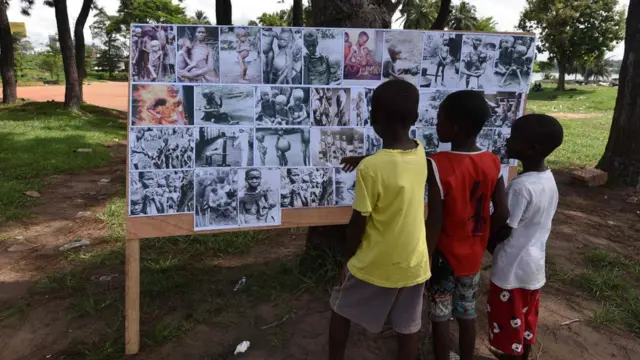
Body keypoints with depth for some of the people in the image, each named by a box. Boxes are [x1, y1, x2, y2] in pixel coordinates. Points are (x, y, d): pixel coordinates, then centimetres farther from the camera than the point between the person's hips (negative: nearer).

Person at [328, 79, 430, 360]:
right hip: (413, 263, 5)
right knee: (407, 330, 17)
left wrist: (347, 258, 0)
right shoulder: (420, 153, -6)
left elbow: (358, 223, -15)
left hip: (373, 265, -4)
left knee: (341, 311, 21)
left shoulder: (370, 168, -24)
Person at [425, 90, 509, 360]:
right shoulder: (492, 163, -8)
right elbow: (502, 214, -5)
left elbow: (435, 222, -22)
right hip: (473, 255, 5)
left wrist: (425, 259, -12)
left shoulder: (438, 165, -23)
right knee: (467, 314, 20)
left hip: (445, 255, -5)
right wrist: (481, 237, 11)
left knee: (440, 315, 13)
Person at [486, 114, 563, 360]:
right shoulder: (548, 179, 0)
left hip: (512, 271, -8)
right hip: (534, 266, 8)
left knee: (507, 329, 9)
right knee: (525, 325, 23)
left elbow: (502, 231, -21)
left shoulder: (521, 186, -27)